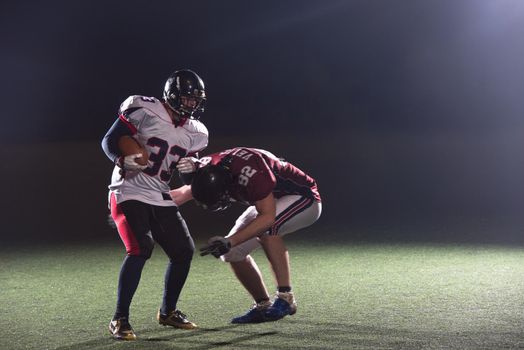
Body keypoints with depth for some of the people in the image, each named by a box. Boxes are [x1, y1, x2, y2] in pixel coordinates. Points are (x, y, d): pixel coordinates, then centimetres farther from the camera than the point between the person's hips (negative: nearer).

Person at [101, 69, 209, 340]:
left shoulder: (194, 133, 9)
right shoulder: (143, 111, -10)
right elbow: (109, 141, -7)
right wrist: (123, 160, -26)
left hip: (160, 198, 7)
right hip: (130, 193, -7)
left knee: (184, 251, 6)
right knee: (140, 250, -23)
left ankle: (167, 312, 26)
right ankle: (119, 320, -14)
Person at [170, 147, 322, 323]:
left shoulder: (250, 172, -40)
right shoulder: (208, 167, -18)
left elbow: (268, 217, -37)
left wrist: (230, 241, -40)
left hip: (304, 199, -8)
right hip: (273, 201, 8)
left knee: (266, 227, -36)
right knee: (233, 253, -3)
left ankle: (285, 297, -27)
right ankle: (263, 306, 11)